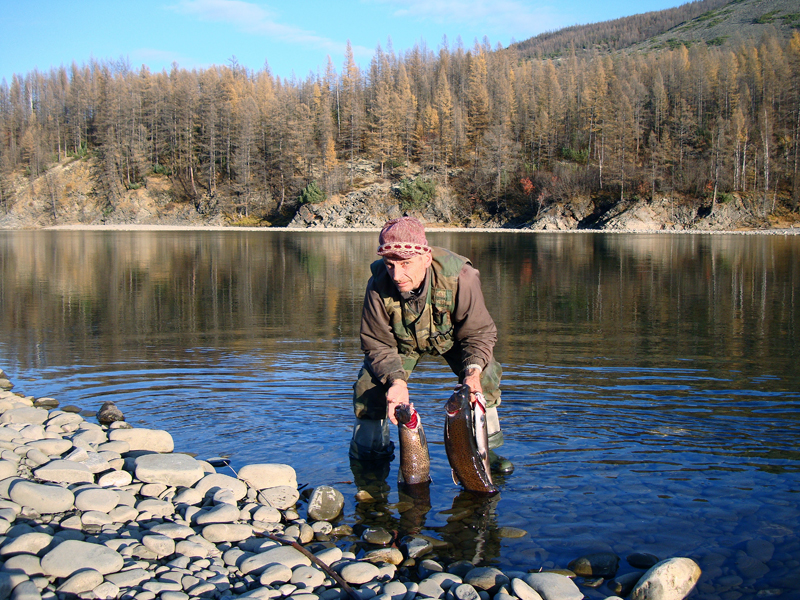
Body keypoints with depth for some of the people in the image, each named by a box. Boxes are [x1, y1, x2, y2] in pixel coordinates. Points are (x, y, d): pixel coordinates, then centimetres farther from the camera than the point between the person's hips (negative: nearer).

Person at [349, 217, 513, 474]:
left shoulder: (459, 277, -39)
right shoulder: (378, 287, -35)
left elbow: (479, 332, -27)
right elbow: (378, 345, -24)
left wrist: (473, 370, -47)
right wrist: (395, 380, -43)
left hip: (452, 337, 0)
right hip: (402, 342, 1)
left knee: (485, 374, -22)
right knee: (369, 386, -16)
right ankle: (369, 453, 11)